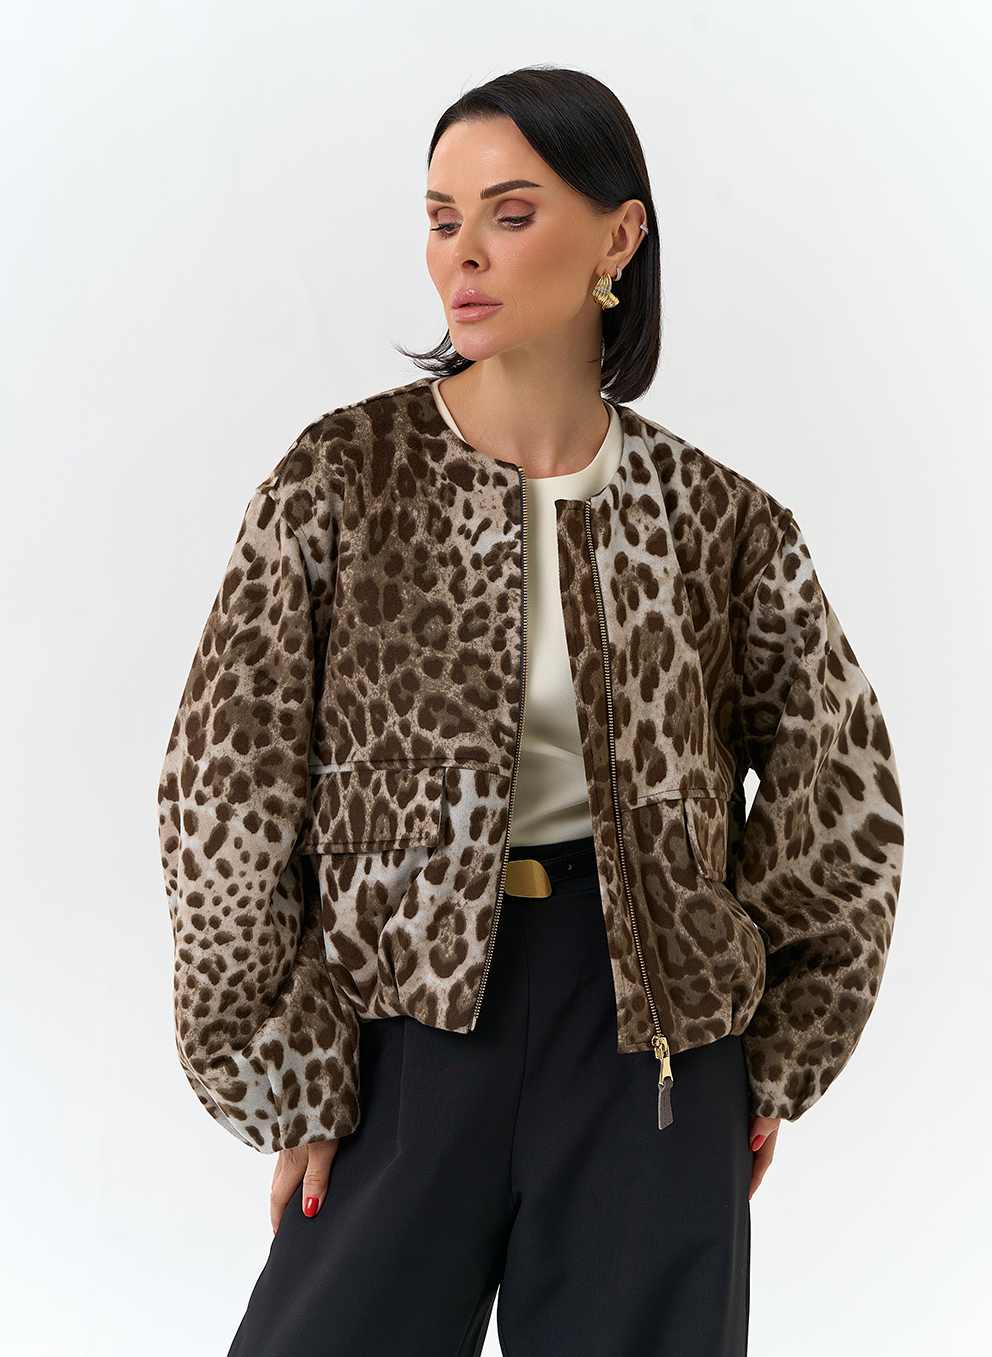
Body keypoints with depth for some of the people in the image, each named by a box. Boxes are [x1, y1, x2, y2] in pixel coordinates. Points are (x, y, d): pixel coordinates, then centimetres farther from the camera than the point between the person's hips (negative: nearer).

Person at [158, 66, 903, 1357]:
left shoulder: (715, 519, 0)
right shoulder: (344, 474, -4)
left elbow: (838, 793, 10)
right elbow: (228, 792, -3)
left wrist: (774, 1059, 10)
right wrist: (292, 1081, -4)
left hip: (648, 1023, 1)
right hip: (409, 1010, -1)